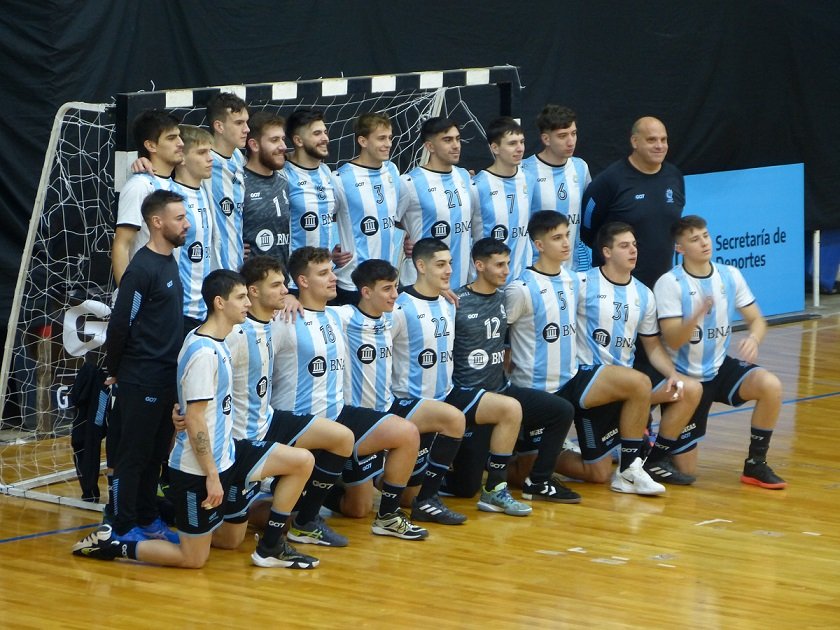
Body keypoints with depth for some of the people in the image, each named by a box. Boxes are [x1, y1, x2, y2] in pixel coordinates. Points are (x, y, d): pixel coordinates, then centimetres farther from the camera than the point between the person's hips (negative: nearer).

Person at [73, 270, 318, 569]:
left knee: (302, 461, 4)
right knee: (193, 559, 0)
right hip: (198, 468, -9)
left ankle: (270, 547, 14)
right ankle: (111, 544, 10)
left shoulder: (214, 342, 7)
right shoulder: (205, 353, -23)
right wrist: (211, 475, -21)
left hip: (225, 453, 9)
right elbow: (194, 420, -23)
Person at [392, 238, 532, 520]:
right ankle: (425, 501, -23)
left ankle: (494, 490, 4)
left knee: (511, 408, -3)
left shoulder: (448, 305, 12)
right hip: (411, 401, -9)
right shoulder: (401, 308, -15)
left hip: (447, 394, 9)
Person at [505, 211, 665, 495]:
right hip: (540, 391, -7)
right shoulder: (523, 289, -16)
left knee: (639, 383, -18)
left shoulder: (572, 281, 7)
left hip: (572, 378, 7)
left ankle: (628, 469, -8)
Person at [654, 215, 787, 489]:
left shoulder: (730, 276, -2)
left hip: (720, 367, 4)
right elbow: (673, 341, -22)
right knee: (684, 471, -4)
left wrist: (753, 338, -21)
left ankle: (756, 465, -10)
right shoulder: (669, 283, -15)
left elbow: (757, 320, 3)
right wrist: (698, 314, -40)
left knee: (770, 385, -27)